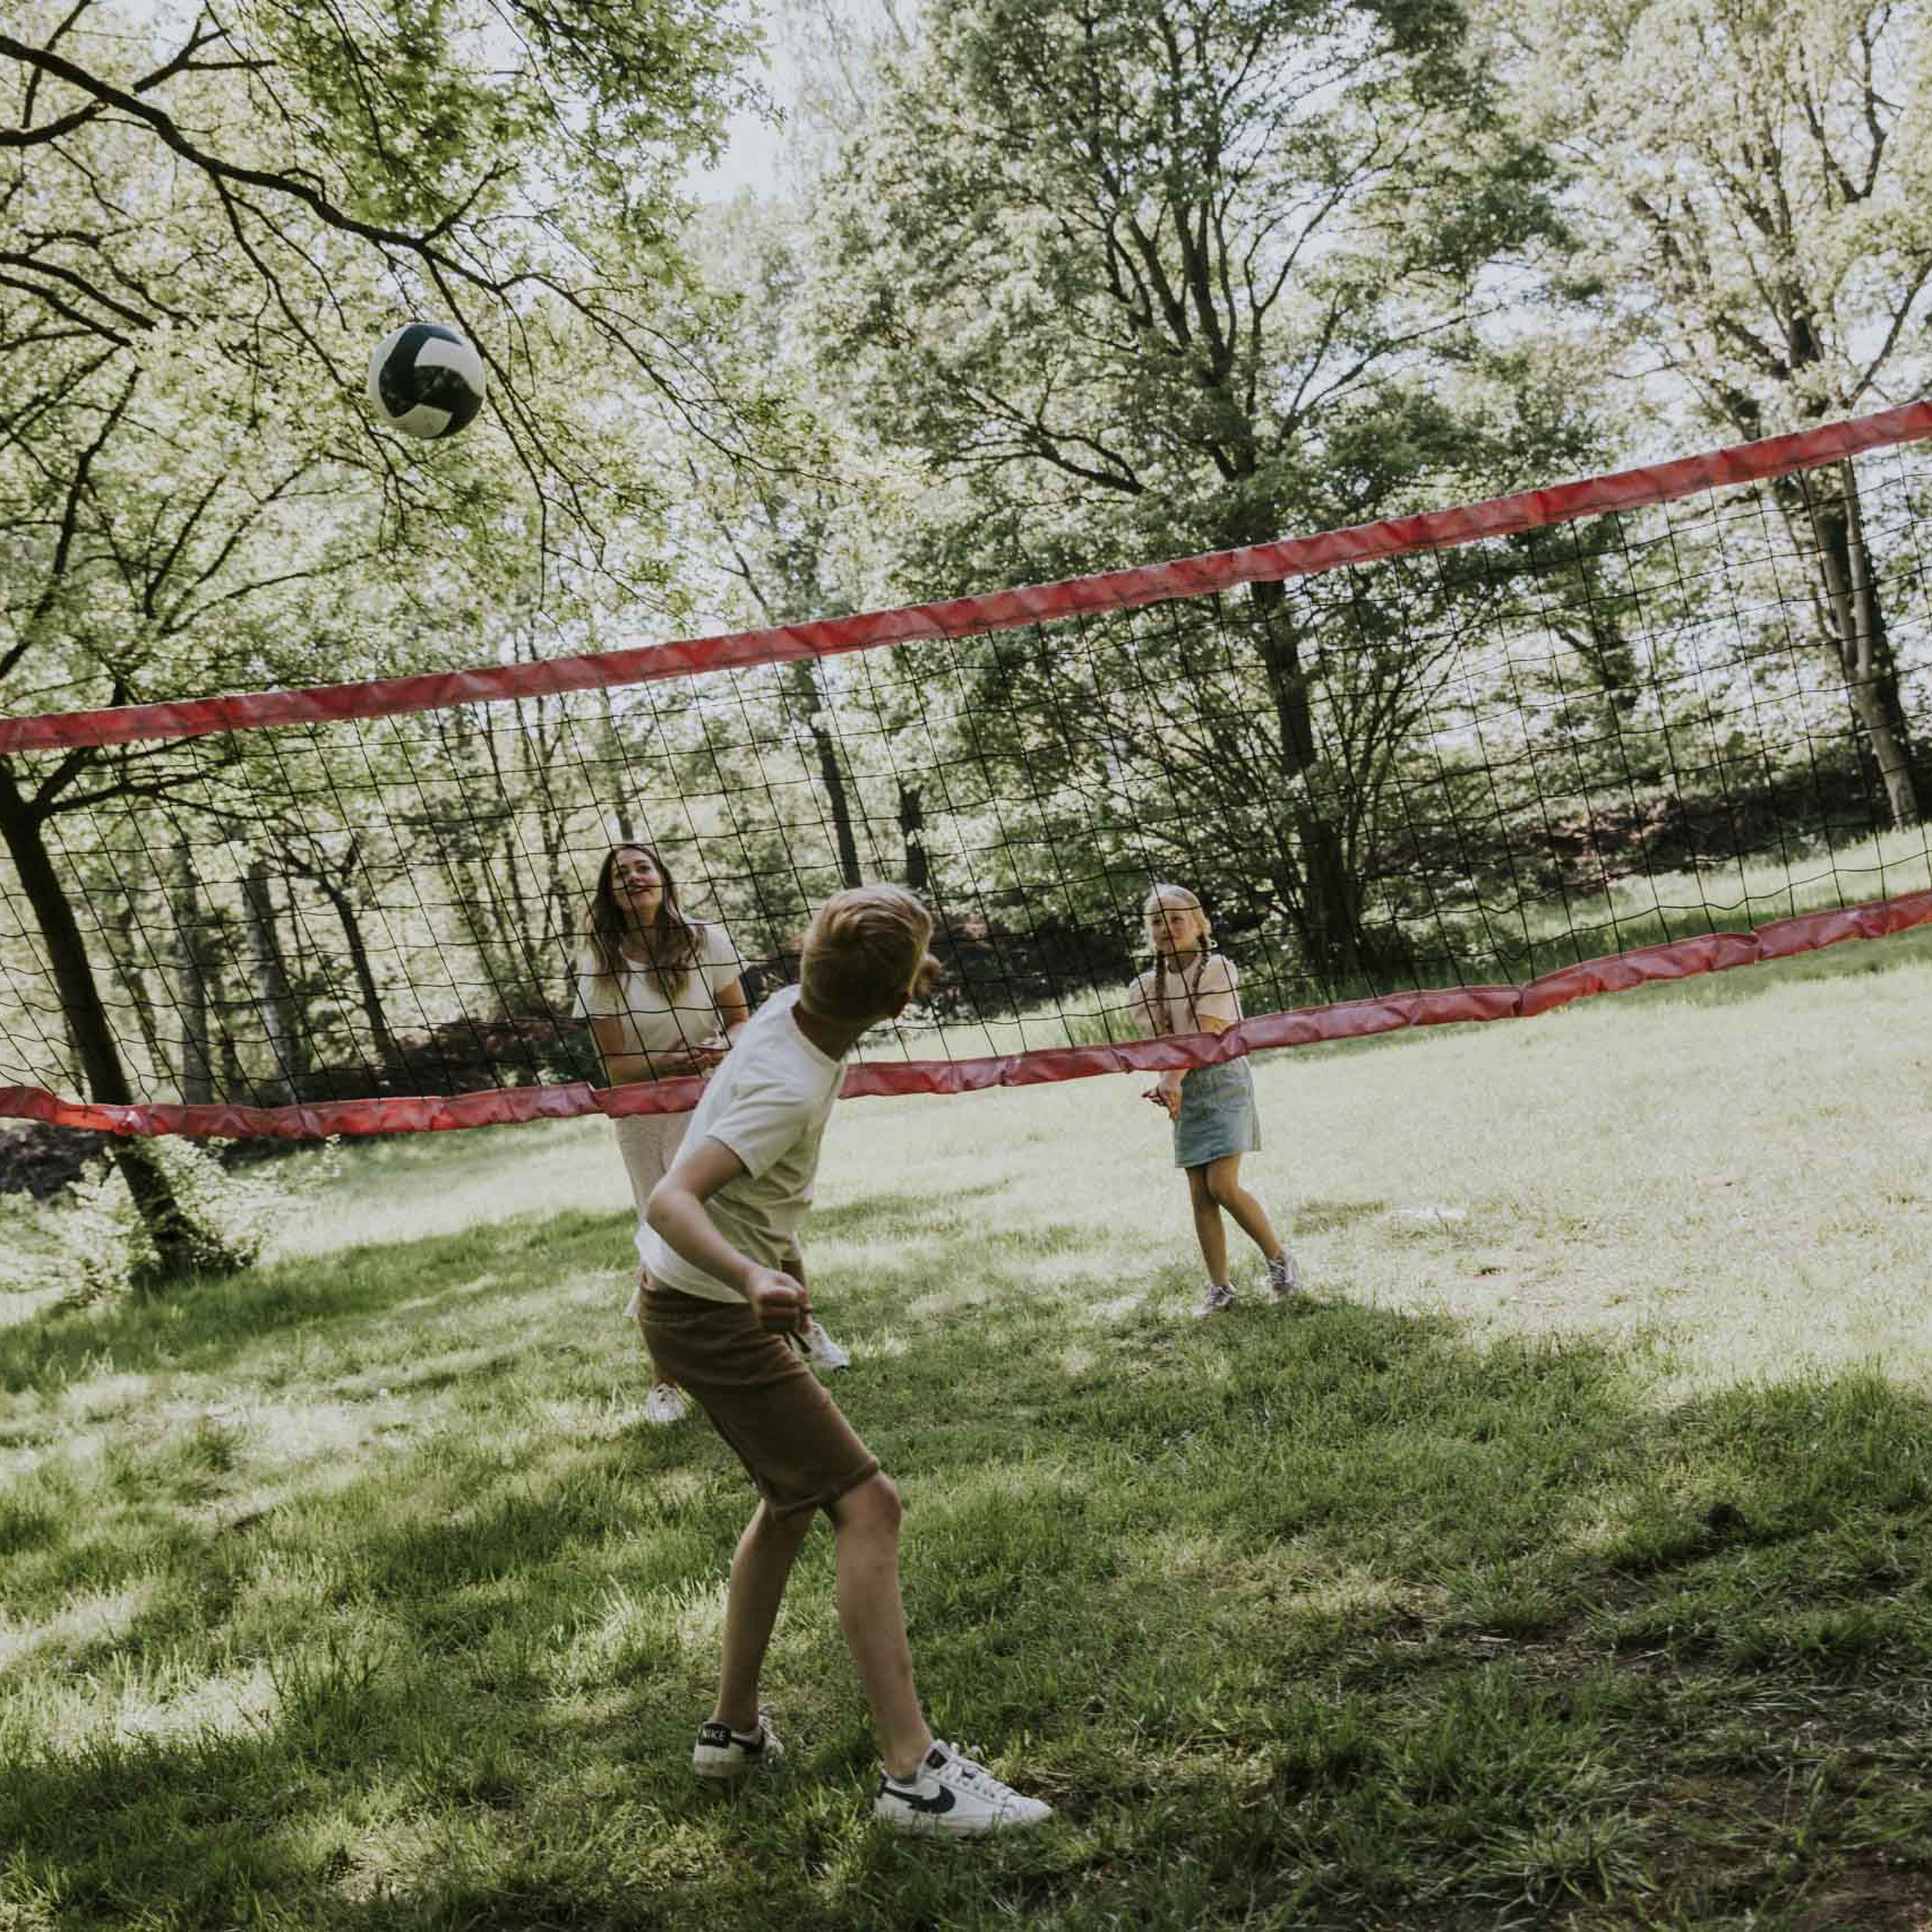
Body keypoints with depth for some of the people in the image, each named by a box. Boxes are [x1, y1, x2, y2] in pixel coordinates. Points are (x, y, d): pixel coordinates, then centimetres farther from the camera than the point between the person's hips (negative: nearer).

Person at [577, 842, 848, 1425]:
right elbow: (615, 1066, -10)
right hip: (648, 1120, -1)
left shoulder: (707, 941, -4)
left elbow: (741, 1017, 2)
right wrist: (672, 1062, -28)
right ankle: (663, 1379, 15)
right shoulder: (601, 965, -9)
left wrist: (724, 1045, -21)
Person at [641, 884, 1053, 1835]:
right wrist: (752, 1278, -55)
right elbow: (670, 1200, -41)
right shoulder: (789, 1088, -30)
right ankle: (914, 1774, -11)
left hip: (712, 1301, 10)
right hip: (714, 1318, -10)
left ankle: (735, 1728, 32)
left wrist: (903, 976, 19)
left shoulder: (790, 1008, -5)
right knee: (867, 1505, -12)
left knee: (792, 1498, 22)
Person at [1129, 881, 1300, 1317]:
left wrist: (1172, 1077, -28)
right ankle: (1219, 1287, 10)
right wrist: (1166, 1083, -22)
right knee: (1200, 1195, 2)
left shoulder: (1218, 969, -6)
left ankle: (1278, 1259, 6)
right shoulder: (1146, 986, 7)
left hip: (1223, 1080, -4)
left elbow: (1205, 1033, -17)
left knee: (1223, 1186, -14)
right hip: (1184, 1091, 5)